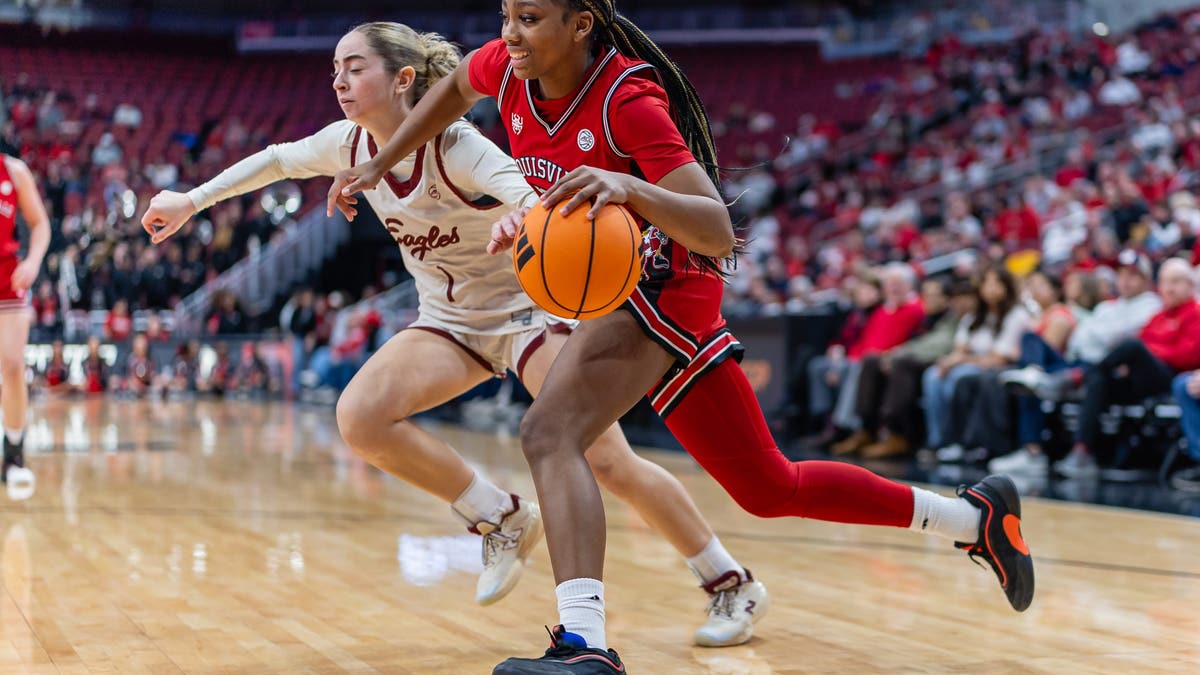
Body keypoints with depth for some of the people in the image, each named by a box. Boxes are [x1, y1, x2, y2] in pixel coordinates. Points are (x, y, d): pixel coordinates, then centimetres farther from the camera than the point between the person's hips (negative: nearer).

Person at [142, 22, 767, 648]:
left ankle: (732, 585, 2)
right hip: (452, 321, 6)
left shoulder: (455, 146, -24)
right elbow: (275, 160, 14)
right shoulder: (351, 144, -5)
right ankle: (504, 520, -2)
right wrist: (191, 200, 14)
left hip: (528, 307, -6)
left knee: (606, 461, -17)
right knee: (360, 417, -19)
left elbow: (532, 199, -42)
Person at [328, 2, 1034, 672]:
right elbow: (455, 86, 20)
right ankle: (976, 514, 29)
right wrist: (379, 165, 17)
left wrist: (629, 187, -47)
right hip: (613, 290, 8)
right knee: (770, 489, 16)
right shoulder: (508, 69, -5)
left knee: (550, 432, -30)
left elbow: (718, 233, -31)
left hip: (657, 287, -8)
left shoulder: (629, 98, -24)